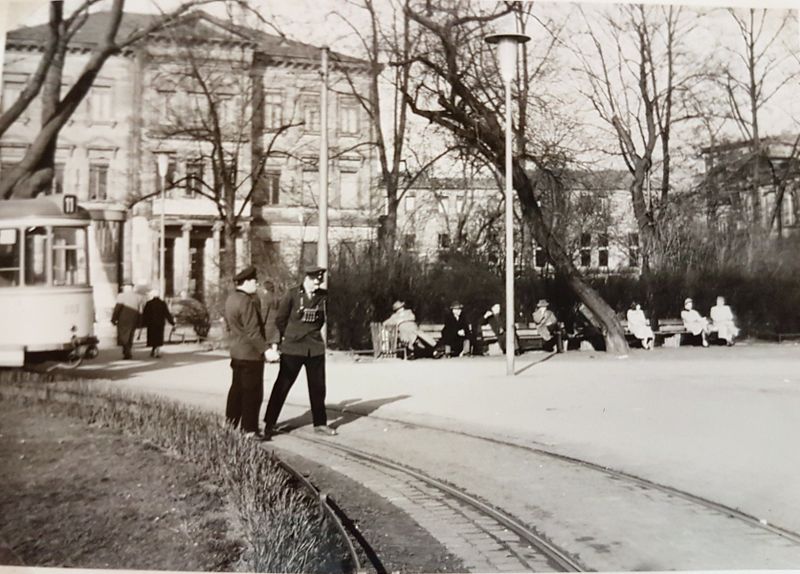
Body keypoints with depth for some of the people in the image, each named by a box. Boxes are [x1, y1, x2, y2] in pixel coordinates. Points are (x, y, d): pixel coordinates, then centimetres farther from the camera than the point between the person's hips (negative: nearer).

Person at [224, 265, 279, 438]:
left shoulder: (230, 299, 10)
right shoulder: (247, 302, -20)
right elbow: (252, 331, -21)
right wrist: (265, 349, -17)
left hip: (236, 351, 9)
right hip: (251, 353, -9)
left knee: (237, 388, 17)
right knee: (252, 392, -3)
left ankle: (231, 423, 25)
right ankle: (249, 429, 1)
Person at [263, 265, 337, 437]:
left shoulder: (323, 296, 0)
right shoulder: (292, 294, -11)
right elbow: (279, 319, -1)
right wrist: (288, 336, 9)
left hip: (315, 348, 4)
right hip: (292, 348, -4)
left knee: (318, 387, 9)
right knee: (282, 385, 3)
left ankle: (320, 423, 21)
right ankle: (270, 423, 11)